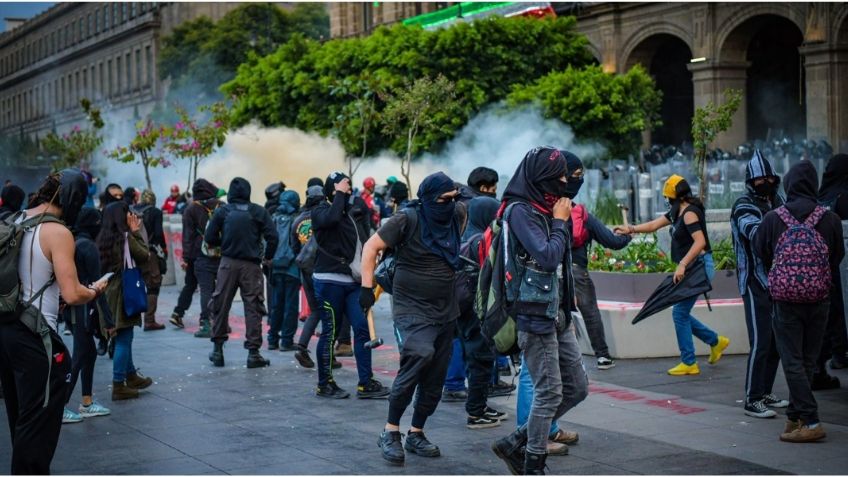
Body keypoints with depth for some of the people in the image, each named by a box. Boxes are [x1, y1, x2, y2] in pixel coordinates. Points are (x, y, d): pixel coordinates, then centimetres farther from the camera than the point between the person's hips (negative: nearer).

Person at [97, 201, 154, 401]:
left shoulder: (103, 237, 5)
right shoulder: (125, 237, -15)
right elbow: (145, 256, -5)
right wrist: (136, 233, 1)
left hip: (107, 291, 7)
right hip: (123, 292, -7)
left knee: (122, 338, 19)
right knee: (123, 339, -1)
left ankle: (131, 376, 32)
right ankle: (119, 385, 2)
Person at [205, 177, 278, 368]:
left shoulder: (222, 211, 1)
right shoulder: (259, 211, -1)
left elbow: (209, 238, -1)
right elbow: (272, 236, -8)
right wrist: (268, 256, 8)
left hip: (228, 264, 1)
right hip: (251, 265, -1)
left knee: (220, 305, 12)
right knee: (253, 308, 2)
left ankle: (217, 349, 17)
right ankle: (253, 352, 0)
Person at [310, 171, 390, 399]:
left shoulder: (349, 214, 18)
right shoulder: (321, 211, -3)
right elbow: (331, 218, -28)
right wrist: (339, 194, -16)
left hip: (352, 282, 7)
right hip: (329, 281, -7)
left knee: (363, 327, -3)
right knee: (330, 332, -1)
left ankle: (365, 383, 0)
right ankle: (324, 384, 10)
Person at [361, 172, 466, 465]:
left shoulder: (457, 216, 1)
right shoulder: (408, 220, -15)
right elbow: (372, 246, -10)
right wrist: (367, 286, -15)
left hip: (446, 310, 6)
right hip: (411, 309, -6)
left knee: (435, 378, 9)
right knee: (420, 355, -29)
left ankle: (416, 435, 26)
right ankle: (390, 432, -17)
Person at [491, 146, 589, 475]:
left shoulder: (544, 209, 14)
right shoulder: (520, 211, -13)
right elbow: (547, 258, -23)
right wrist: (559, 222, -10)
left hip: (557, 313, 9)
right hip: (535, 315, -9)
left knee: (577, 387, 11)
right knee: (550, 392, -5)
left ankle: (516, 444, 18)